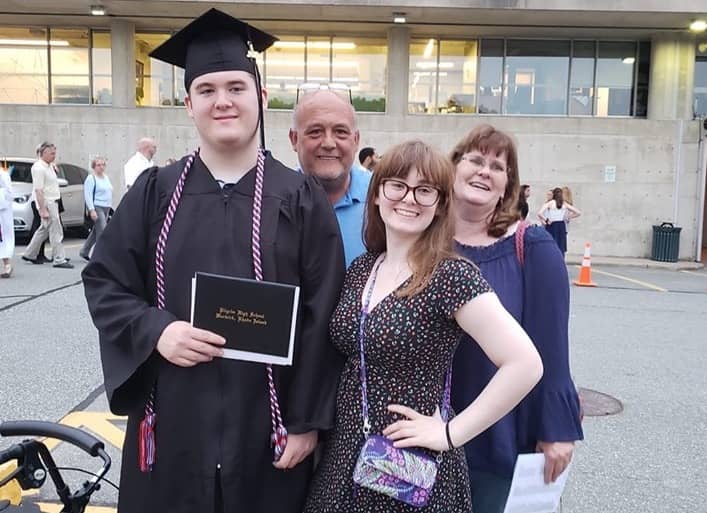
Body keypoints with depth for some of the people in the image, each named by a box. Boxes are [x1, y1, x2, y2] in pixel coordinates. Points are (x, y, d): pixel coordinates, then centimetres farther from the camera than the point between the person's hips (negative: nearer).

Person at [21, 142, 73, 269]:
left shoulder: (50, 166, 13)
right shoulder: (39, 168, -16)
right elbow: (38, 190, -21)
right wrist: (43, 210, -24)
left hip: (53, 202, 10)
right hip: (47, 203, -10)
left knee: (43, 230, 18)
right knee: (56, 231, -8)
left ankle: (29, 254, 29)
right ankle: (59, 259, -5)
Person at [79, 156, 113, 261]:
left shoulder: (106, 177, 17)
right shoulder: (91, 178, -7)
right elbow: (88, 195, -13)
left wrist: (109, 205, 19)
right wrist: (92, 210, -21)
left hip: (106, 208, 8)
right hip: (97, 207, -8)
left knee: (96, 231, 13)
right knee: (102, 230, -14)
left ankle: (84, 252, 24)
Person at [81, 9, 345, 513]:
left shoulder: (301, 198, -4)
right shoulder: (155, 191, 3)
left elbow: (322, 319, -5)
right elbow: (104, 282, 5)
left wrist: (307, 420, -7)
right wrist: (155, 331, -14)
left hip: (264, 422, -1)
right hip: (174, 420, 2)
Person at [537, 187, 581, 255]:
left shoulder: (550, 203, -4)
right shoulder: (564, 204, 6)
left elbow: (539, 213, -19)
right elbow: (578, 213, 9)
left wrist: (546, 220, -7)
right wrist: (568, 217, 12)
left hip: (552, 226, -3)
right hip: (561, 226, 3)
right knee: (561, 249, 7)